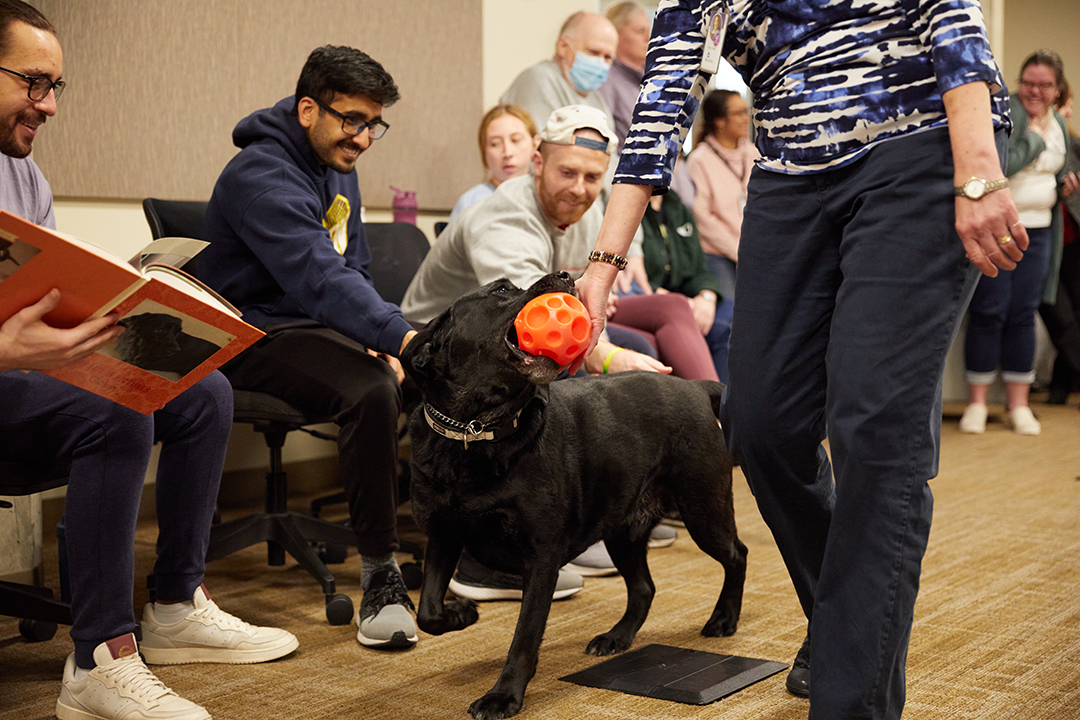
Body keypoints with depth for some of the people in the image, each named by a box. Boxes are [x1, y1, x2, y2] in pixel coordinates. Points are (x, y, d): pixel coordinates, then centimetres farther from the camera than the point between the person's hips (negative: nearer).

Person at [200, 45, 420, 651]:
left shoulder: (339, 168, 12)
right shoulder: (263, 176, -20)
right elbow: (319, 277, -35)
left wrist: (380, 341, -3)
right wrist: (399, 335, -48)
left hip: (325, 327, 9)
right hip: (261, 336, -9)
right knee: (372, 392, -35)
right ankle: (381, 577, -25)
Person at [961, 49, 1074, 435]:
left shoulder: (1059, 124, 14)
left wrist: (1064, 186, 9)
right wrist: (1036, 137, -15)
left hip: (1037, 230, 6)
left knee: (1023, 315, 6)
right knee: (988, 313, -4)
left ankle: (1018, 403, 11)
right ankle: (977, 402, 5)